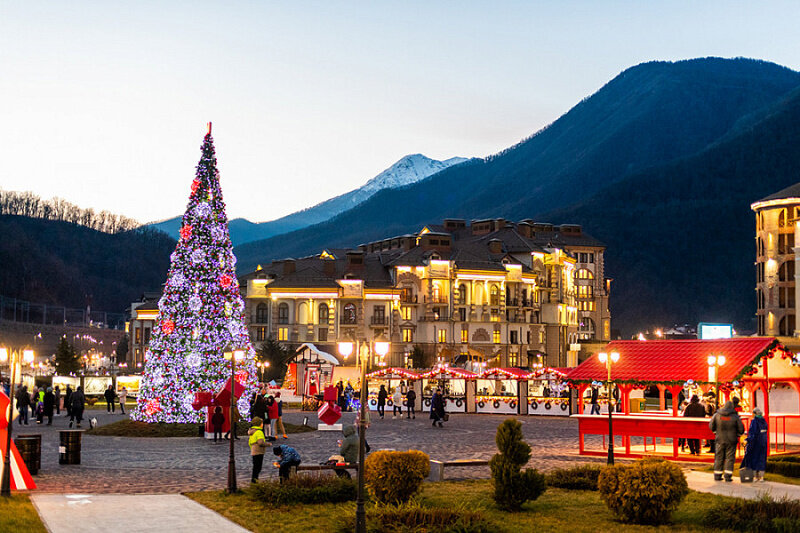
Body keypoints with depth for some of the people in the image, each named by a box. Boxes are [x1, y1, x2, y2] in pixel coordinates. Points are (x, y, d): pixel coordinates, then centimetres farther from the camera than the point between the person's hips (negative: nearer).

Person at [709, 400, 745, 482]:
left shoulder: (717, 415, -2)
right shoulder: (735, 416, -7)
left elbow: (711, 426, 6)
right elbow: (741, 429, -2)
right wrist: (737, 435, 17)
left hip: (720, 439, 2)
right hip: (731, 441, -2)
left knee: (719, 458, 9)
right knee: (730, 458, 3)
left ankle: (717, 476, 11)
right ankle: (728, 476, -2)